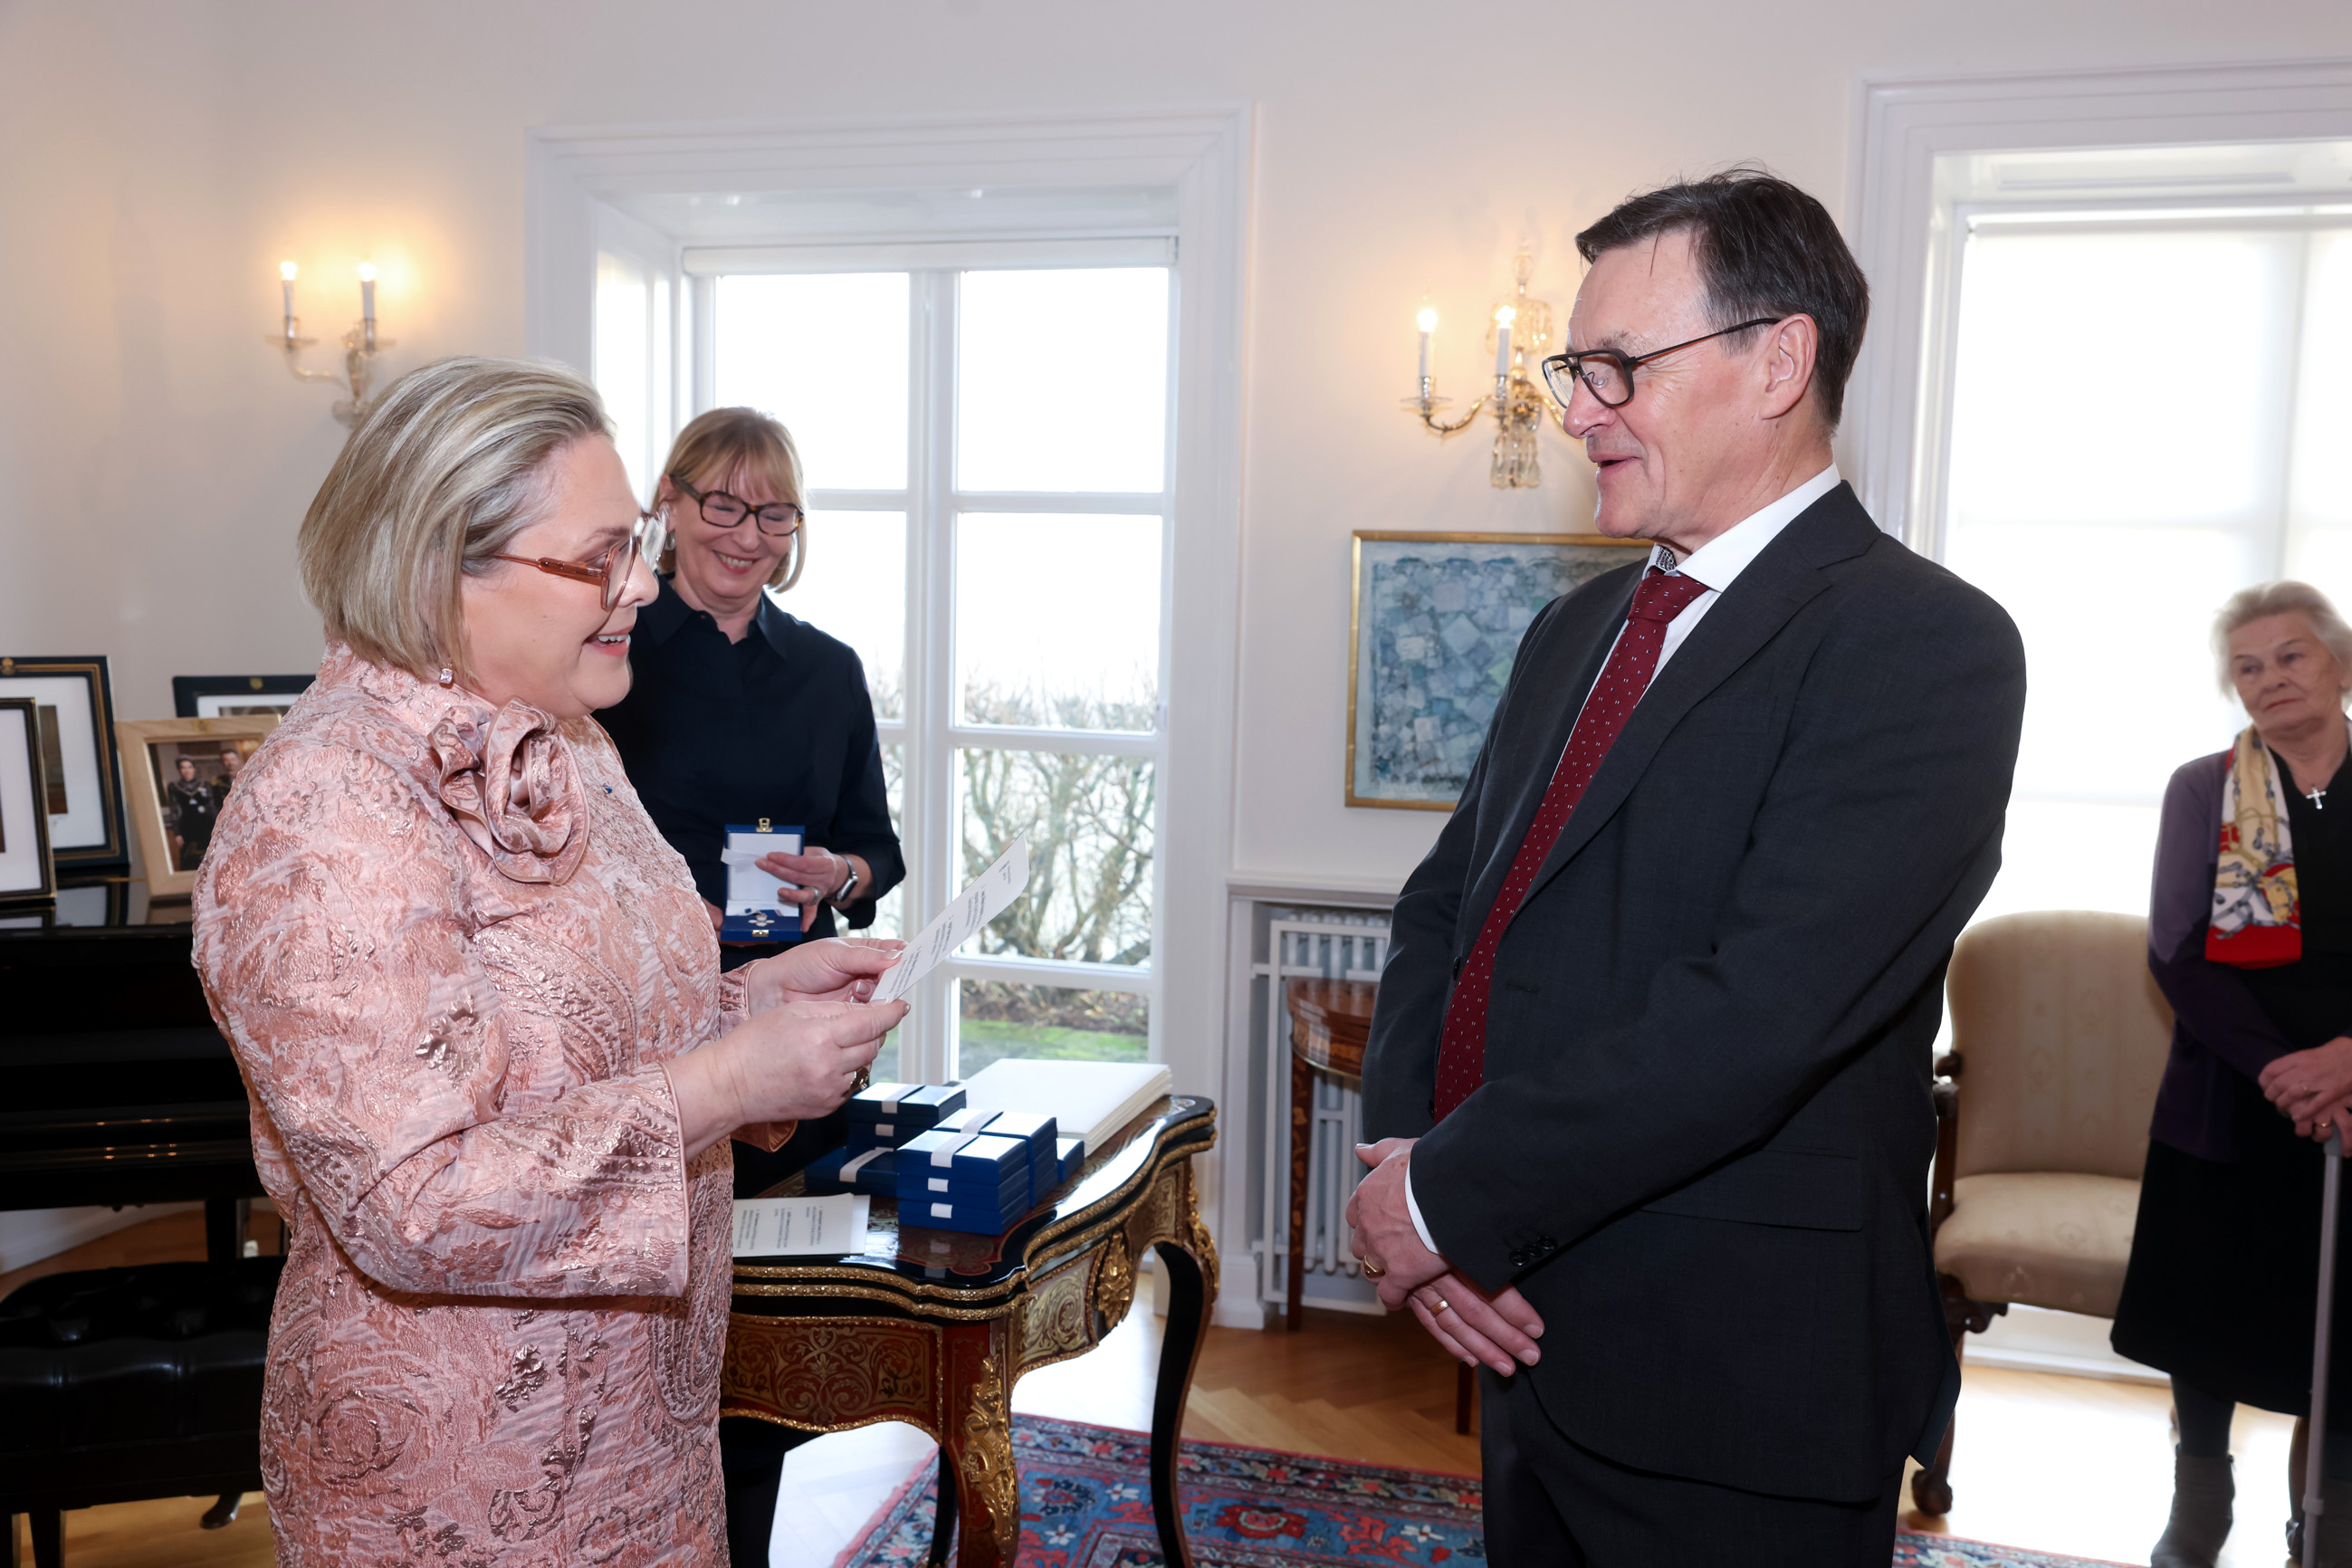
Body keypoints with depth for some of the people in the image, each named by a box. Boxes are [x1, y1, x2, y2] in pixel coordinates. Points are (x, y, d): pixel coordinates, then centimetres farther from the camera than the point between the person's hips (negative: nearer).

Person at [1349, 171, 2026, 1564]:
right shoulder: (1579, 630, 10)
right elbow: (1446, 907, 8)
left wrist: (1452, 1199, -18)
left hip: (1732, 1404, -7)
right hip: (1526, 1329, 7)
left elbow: (1756, 1018, -26)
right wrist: (1407, 1159, -8)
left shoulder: (1925, 647, -16)